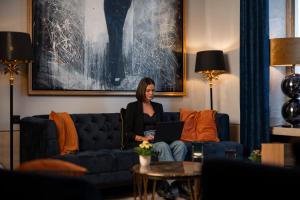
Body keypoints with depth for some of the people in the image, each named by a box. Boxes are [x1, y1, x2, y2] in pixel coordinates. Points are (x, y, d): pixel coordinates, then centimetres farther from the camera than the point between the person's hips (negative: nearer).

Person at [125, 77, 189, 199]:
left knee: (180, 144, -28)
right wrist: (143, 138, -19)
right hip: (141, 142, -5)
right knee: (163, 146, -37)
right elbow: (128, 133, -3)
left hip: (159, 139, 5)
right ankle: (176, 181, -33)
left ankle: (164, 186, -30)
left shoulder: (158, 106, 19)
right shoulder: (132, 107, 3)